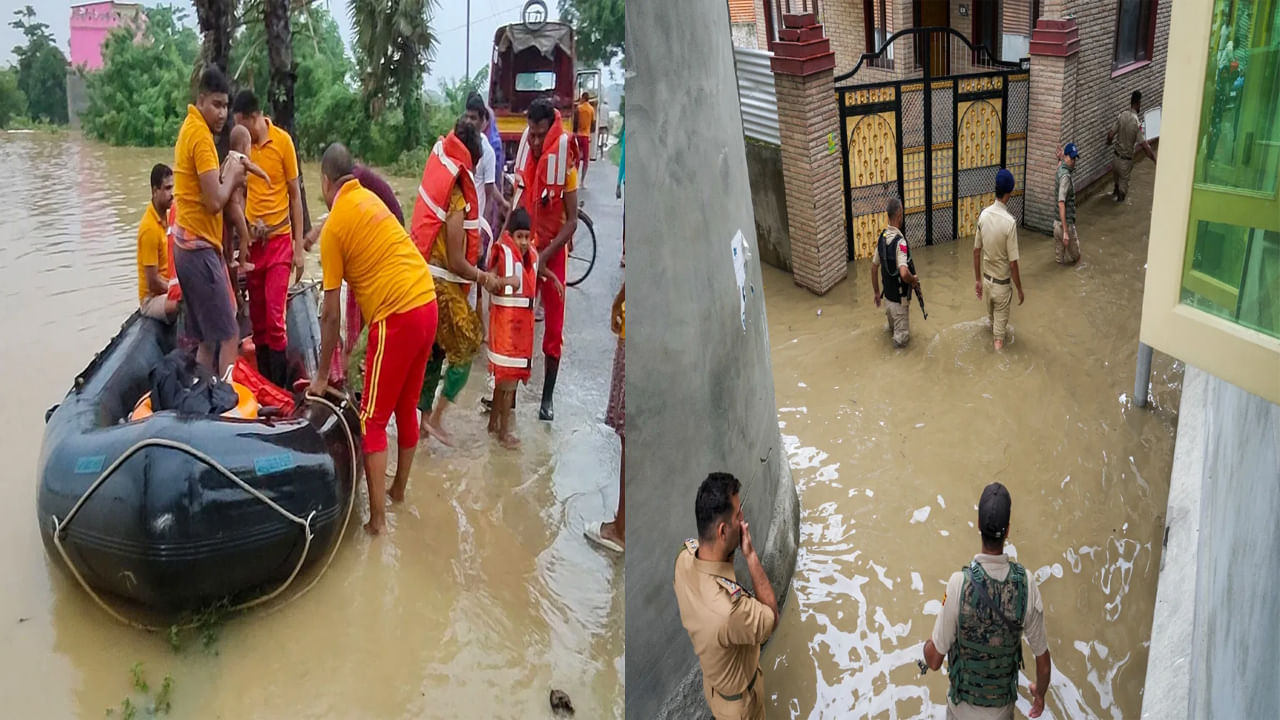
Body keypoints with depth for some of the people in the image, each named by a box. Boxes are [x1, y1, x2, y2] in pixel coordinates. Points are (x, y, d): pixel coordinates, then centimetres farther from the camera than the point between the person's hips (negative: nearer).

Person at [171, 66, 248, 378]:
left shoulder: (190, 128, 15)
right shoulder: (201, 135, -15)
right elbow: (215, 202, -20)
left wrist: (230, 179, 3)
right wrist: (231, 175, -4)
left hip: (190, 246, 10)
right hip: (200, 248, -10)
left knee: (208, 340, 13)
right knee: (229, 336, -8)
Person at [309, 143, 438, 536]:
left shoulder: (333, 228, -4)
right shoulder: (369, 198, 15)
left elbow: (331, 314, -2)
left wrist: (322, 374, 6)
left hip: (396, 316, -8)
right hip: (426, 305, 8)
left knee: (373, 419, 2)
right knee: (407, 407, 22)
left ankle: (377, 517, 3)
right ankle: (399, 488, 38)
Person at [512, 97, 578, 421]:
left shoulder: (564, 165, -16)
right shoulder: (524, 157, -3)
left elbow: (571, 221, -16)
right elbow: (516, 203, 8)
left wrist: (543, 256, -22)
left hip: (553, 252, -4)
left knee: (554, 329, 2)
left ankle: (548, 397, 12)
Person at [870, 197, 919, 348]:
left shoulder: (881, 237, -3)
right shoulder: (900, 242, -26)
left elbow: (874, 268, 6)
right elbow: (904, 273, -37)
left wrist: (877, 292, 15)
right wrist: (914, 280, -16)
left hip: (887, 296, 7)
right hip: (900, 299, -7)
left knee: (893, 328, 31)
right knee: (902, 338, 7)